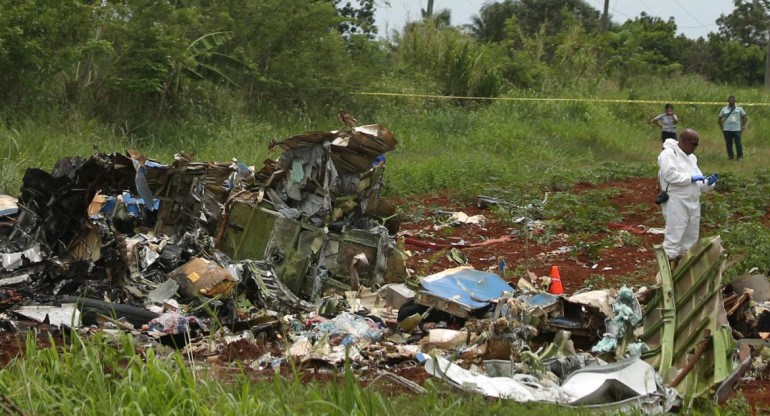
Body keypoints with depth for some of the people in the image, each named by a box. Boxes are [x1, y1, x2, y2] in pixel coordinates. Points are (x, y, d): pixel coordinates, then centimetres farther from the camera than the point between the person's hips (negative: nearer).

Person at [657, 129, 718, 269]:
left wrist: (708, 183, 2)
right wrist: (691, 178, -16)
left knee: (690, 238, 14)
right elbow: (669, 174, -22)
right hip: (676, 203, -9)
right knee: (674, 237, -10)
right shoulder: (668, 153, -7)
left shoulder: (691, 158, 20)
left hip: (693, 203, 9)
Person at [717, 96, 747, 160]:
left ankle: (740, 157, 2)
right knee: (728, 144, 2)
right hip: (727, 130, 2)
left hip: (737, 129, -2)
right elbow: (719, 119, 14)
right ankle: (730, 156, 13)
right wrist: (722, 128, 7)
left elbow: (745, 117, 11)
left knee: (738, 143, -6)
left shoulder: (739, 108, 6)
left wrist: (742, 127, 3)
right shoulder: (724, 109, 8)